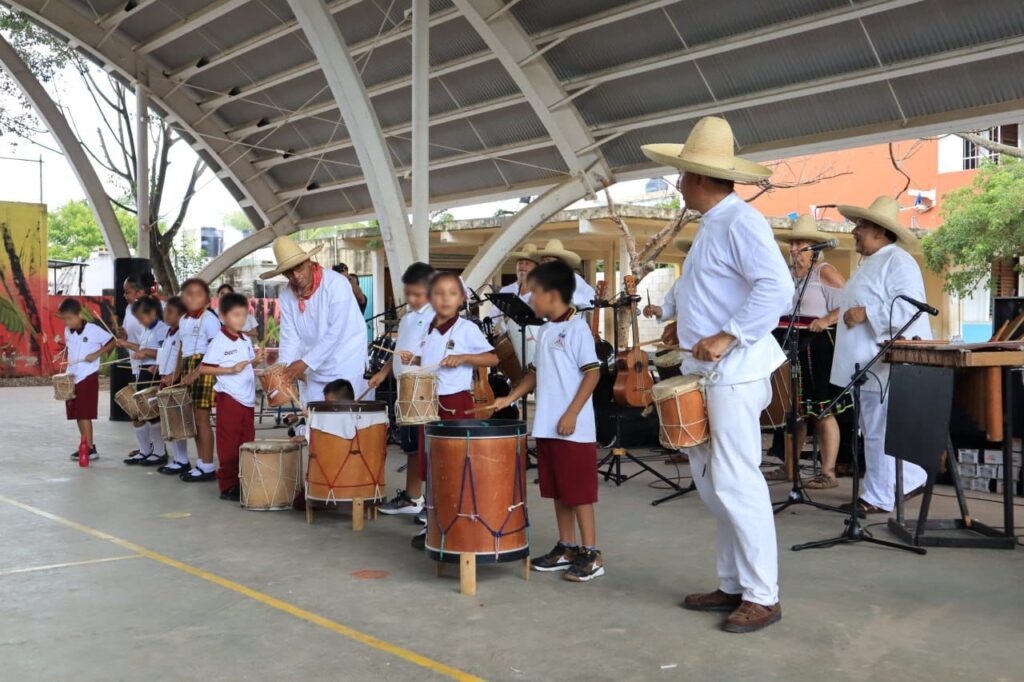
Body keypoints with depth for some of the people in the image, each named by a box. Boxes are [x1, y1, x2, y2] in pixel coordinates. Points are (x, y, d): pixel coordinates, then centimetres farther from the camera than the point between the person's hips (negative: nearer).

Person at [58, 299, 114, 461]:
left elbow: (112, 342, -8)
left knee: (84, 414, -8)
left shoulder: (94, 330, -13)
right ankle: (85, 444, 20)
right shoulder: (67, 332, 8)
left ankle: (90, 448, -5)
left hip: (88, 377, -7)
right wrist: (68, 372, 6)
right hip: (72, 377, 7)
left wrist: (96, 354, -17)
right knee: (76, 414, 10)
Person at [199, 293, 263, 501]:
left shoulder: (246, 340, 11)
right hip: (229, 398, -7)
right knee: (229, 445, 0)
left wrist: (255, 360, 1)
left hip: (247, 398, 7)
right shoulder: (219, 341, -10)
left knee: (247, 443, 11)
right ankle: (227, 486, 8)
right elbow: (203, 369, -14)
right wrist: (230, 370, -20)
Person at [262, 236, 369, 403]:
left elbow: (336, 332, -21)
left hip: (345, 366, -5)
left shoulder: (336, 284, -18)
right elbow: (290, 337, 0)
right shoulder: (286, 295, -1)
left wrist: (305, 362, -23)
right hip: (311, 372, 5)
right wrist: (283, 368, -16)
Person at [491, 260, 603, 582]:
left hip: (572, 427, -8)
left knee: (578, 491, -3)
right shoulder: (544, 331, 13)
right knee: (558, 490, 13)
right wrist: (510, 398, 13)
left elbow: (592, 373, -14)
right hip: (547, 426, 8)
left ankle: (591, 554, 5)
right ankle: (567, 548, 23)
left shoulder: (576, 328, -11)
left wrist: (572, 414, -18)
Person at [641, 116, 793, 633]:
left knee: (736, 483, -7)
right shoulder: (711, 226, 18)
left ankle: (762, 596, 2)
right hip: (705, 374, 10)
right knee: (709, 480, 12)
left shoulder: (740, 222, -12)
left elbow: (777, 288, -24)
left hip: (732, 374, -10)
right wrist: (687, 324, 14)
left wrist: (728, 337, -25)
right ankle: (733, 584, 21)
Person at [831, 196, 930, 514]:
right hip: (870, 363, 11)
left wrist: (866, 314, -24)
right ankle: (912, 479, 28)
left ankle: (879, 497, 3)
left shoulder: (897, 261, -13)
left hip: (887, 365, -11)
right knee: (876, 429, 16)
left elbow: (908, 308, -24)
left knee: (880, 431, -5)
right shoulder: (871, 263, 19)